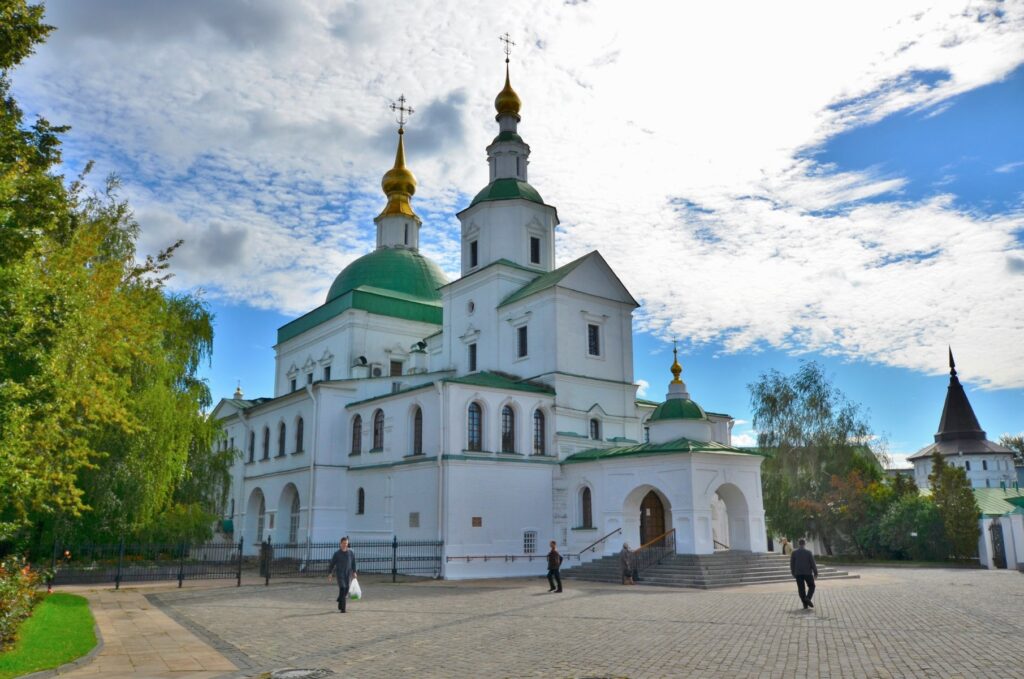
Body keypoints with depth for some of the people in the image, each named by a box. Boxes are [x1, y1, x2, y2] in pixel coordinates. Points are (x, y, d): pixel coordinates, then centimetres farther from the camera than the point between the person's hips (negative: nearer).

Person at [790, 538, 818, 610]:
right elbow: (813, 563, -6)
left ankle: (805, 604, 4)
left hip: (798, 573, 2)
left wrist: (793, 573, 14)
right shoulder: (808, 552, -6)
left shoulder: (794, 552, 0)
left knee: (801, 589, 6)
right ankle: (808, 598, -8)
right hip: (807, 573, -2)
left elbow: (792, 563, 3)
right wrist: (815, 572, 3)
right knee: (811, 586, 14)